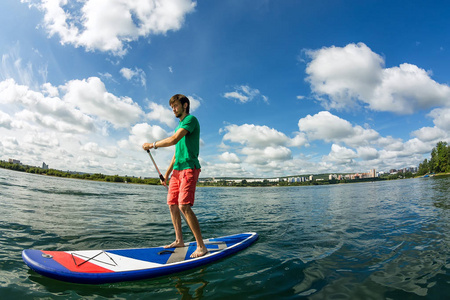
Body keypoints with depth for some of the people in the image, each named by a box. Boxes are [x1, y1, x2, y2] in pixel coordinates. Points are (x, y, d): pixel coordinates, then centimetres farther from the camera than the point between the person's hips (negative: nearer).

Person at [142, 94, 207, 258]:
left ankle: (201, 246, -10)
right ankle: (179, 240, 22)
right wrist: (167, 173, 22)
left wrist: (152, 145, -6)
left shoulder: (191, 119, -5)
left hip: (189, 168, -9)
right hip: (177, 170, 9)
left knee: (184, 206, -17)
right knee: (172, 205, 9)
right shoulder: (180, 125, 24)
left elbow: (173, 140, -18)